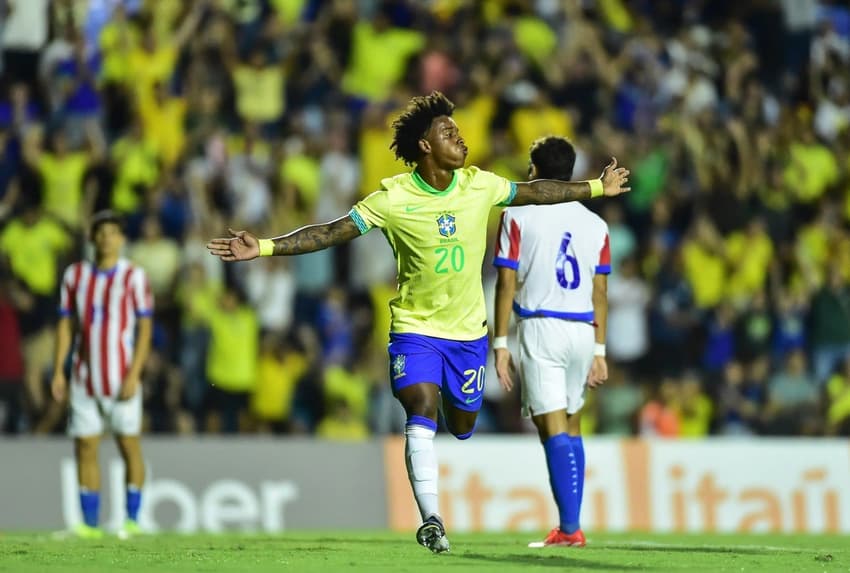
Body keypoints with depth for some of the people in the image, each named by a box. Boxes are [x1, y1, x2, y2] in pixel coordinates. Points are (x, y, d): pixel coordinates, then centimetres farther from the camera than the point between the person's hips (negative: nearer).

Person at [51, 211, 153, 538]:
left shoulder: (134, 277, -2)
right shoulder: (75, 275, 8)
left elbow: (144, 328, -4)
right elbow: (66, 324, 12)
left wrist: (133, 375, -12)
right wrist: (58, 371, 4)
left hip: (121, 380, -3)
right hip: (84, 379, 3)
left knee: (129, 446, -1)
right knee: (85, 447, 0)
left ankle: (132, 520, 5)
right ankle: (90, 524, 3)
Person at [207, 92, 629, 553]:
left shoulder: (479, 185, -4)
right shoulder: (393, 199, -15)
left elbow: (533, 192, 13)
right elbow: (331, 232, -16)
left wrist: (598, 187, 21)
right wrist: (264, 247, -25)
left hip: (468, 330, 4)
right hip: (415, 328, -4)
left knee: (462, 426, 12)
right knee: (422, 411, -22)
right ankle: (430, 520, -20)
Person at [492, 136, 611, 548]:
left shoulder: (518, 216, -1)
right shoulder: (595, 224, 10)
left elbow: (506, 284, -5)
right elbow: (600, 293, 11)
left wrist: (500, 344, -2)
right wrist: (599, 351, 15)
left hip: (539, 328, -4)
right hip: (582, 331, 4)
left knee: (554, 429, -8)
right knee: (571, 426, 16)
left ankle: (569, 527, -18)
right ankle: (571, 524, 15)